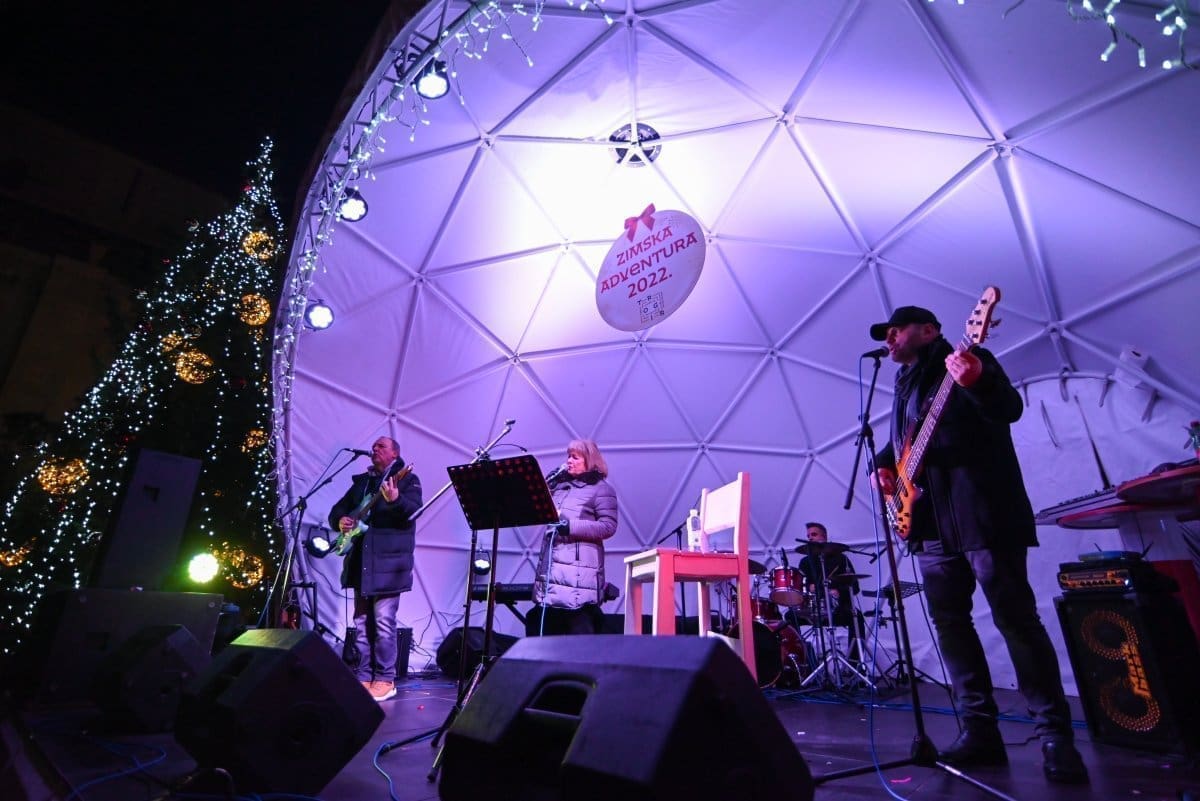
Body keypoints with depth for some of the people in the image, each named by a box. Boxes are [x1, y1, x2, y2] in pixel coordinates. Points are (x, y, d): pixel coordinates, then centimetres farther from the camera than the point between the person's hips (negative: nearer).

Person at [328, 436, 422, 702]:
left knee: (383, 622, -6)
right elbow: (338, 509, 21)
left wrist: (394, 499, -38)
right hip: (360, 560, 7)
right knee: (361, 622, 11)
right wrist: (340, 520, -1)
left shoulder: (407, 479, -2)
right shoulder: (361, 480, 17)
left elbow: (414, 510, -18)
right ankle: (363, 677, 21)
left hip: (388, 560, -7)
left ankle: (385, 680, 4)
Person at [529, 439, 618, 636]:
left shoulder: (601, 489, -2)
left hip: (579, 569, -7)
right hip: (551, 565, 7)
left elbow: (608, 527, -11)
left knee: (580, 628, -5)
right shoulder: (559, 484, 17)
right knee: (545, 624, 12)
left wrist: (571, 526, -19)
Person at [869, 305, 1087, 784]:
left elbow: (1009, 409, -18)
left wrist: (977, 382, -38)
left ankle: (1055, 736, 9)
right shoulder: (905, 384, 20)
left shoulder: (968, 362, -2)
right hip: (932, 522, 8)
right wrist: (883, 463, 7)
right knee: (949, 622, 7)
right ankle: (980, 730, 16)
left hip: (982, 514, -7)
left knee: (1015, 618, -4)